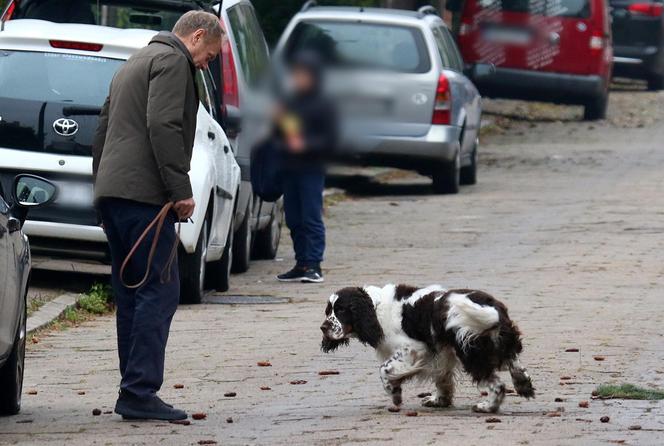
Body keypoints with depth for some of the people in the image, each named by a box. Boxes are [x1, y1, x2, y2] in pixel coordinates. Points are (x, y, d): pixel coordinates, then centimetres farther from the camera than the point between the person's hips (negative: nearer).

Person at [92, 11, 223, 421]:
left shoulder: (136, 64, 28)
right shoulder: (172, 61, -4)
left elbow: (104, 130, 29)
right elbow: (163, 126, -17)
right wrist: (181, 190, -16)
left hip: (112, 193, 10)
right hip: (143, 194, -10)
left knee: (132, 296, 10)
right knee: (159, 293, -10)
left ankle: (134, 392, 10)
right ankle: (140, 393, -15)